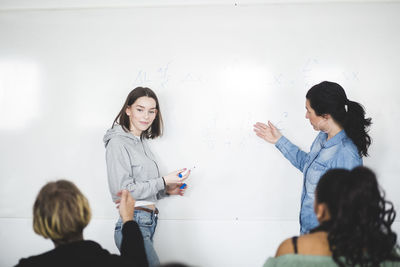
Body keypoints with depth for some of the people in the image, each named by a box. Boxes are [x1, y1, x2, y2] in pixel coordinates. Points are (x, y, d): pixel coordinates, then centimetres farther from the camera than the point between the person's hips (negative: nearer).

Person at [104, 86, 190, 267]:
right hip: (133, 224, -8)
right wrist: (164, 181, -12)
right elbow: (122, 190, -15)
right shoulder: (118, 142, -8)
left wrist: (167, 190, 6)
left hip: (148, 222, 8)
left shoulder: (142, 142, 16)